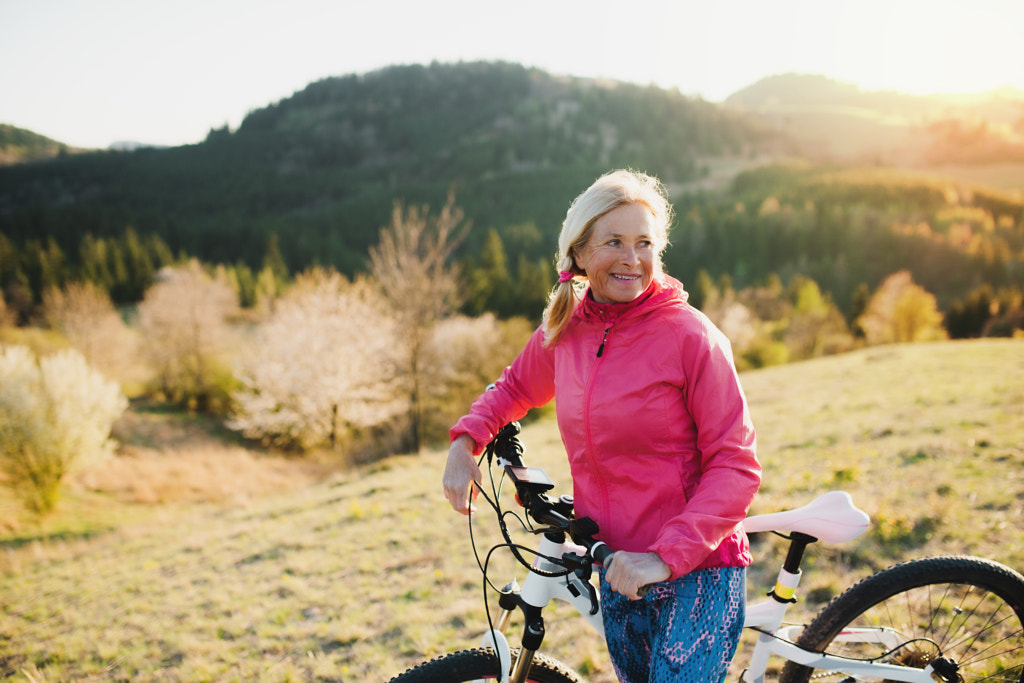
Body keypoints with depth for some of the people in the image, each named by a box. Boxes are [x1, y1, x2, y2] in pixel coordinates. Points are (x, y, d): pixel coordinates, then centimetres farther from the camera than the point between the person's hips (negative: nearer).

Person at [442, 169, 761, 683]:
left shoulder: (690, 335, -15)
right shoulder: (563, 331, 0)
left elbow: (735, 466, -15)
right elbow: (515, 387, 21)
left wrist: (665, 555, -23)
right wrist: (465, 442, 4)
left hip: (697, 572, -5)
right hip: (618, 572, 5)